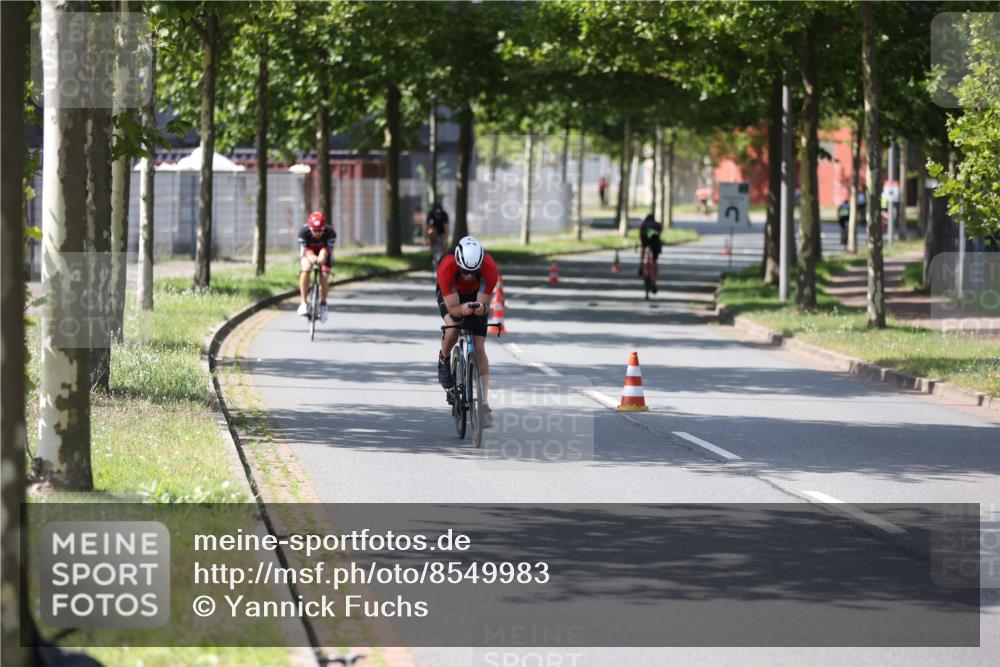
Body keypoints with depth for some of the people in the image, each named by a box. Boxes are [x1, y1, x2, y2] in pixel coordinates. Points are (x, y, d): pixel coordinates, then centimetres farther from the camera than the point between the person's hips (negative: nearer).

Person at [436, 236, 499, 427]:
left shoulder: (490, 268, -36)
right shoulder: (446, 267, -39)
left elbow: (484, 304, -31)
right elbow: (452, 308, -36)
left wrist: (481, 308, -54)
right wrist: (462, 309, -57)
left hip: (476, 296, 1)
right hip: (450, 294, -1)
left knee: (479, 348, -8)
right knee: (452, 329, -31)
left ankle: (484, 403, -4)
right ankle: (444, 359, 4)